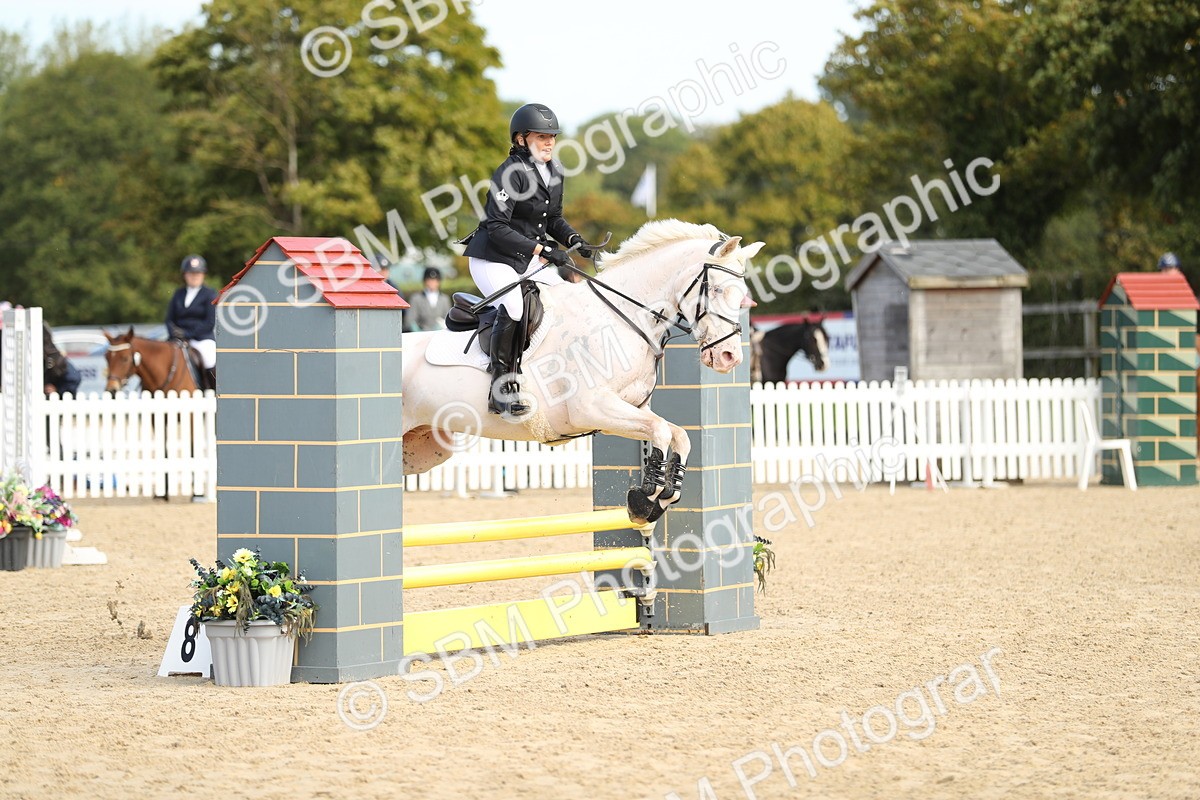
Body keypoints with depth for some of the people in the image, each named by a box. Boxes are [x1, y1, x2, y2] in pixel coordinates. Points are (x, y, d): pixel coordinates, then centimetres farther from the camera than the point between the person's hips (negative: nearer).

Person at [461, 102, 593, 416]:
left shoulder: (554, 172, 6)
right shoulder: (510, 173, -21)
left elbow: (554, 218, 18)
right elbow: (497, 227, -26)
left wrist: (574, 240, -3)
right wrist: (541, 249, -31)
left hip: (527, 259, 9)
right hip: (493, 257, -9)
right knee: (513, 308, -29)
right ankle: (502, 392, -22)